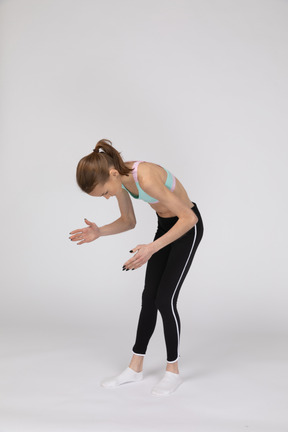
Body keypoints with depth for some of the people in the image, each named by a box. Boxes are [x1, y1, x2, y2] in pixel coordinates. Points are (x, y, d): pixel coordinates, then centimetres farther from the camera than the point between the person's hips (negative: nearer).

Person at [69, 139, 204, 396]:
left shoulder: (146, 178, -36)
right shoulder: (119, 179, -11)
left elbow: (189, 218, -31)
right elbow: (128, 221, 4)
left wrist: (152, 248, -36)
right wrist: (99, 232, -14)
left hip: (188, 227, -8)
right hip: (164, 225, 8)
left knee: (165, 299, -8)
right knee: (149, 296, 7)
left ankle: (173, 372, 9)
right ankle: (135, 368, 17)